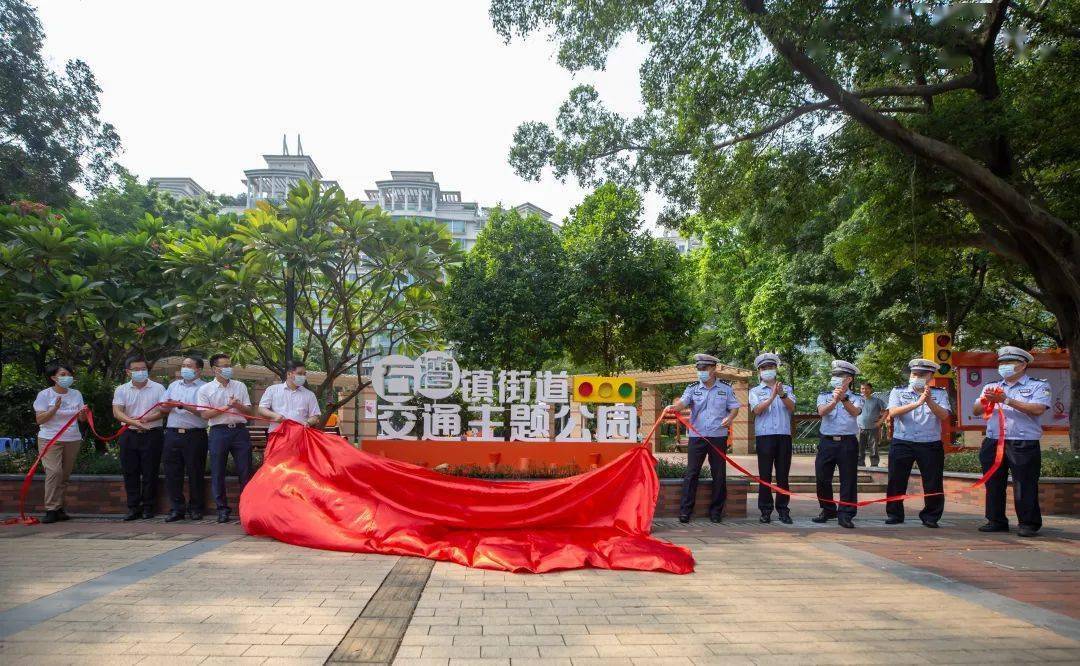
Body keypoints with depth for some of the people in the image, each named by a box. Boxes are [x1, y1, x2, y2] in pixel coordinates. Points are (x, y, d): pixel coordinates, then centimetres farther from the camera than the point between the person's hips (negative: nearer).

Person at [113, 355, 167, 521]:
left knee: (150, 473, 1)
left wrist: (146, 419, -21)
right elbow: (117, 412, -6)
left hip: (152, 435, -2)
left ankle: (148, 507, 11)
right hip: (129, 435, 2)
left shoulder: (158, 388, 3)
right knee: (130, 472, 5)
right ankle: (133, 507, 14)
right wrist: (134, 422, -23)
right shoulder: (121, 390, 7)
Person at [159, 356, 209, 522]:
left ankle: (196, 508, 12)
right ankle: (176, 509, 11)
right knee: (172, 473, 4)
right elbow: (163, 407, 15)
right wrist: (168, 405, -7)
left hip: (195, 435, -5)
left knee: (195, 473, 1)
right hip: (173, 433, 5)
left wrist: (182, 405, -19)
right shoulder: (174, 385, 19)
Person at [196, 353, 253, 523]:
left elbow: (248, 411, 10)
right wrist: (226, 407, -10)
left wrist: (237, 405, -9)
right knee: (217, 472, 2)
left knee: (245, 471, 0)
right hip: (219, 432, -1)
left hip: (240, 431, 2)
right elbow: (205, 414, -4)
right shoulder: (205, 389, 5)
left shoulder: (240, 386, 12)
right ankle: (222, 509, 12)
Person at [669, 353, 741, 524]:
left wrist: (730, 418, -12)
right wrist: (674, 407, -33)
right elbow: (683, 402, -11)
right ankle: (685, 510, 2)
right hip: (697, 436, 0)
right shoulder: (692, 388, 5)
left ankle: (716, 511, 17)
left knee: (719, 475, 5)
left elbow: (734, 407, 10)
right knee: (691, 473, -3)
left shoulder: (726, 388, 7)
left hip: (718, 437, 1)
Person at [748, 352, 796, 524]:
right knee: (765, 475, -1)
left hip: (784, 435, 1)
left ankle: (783, 509, 11)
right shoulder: (755, 391, 11)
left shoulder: (786, 389, 15)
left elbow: (792, 407, -3)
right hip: (764, 437, -1)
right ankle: (765, 510, 6)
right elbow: (757, 409, -8)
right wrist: (772, 396, -21)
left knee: (783, 475, 4)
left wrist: (782, 395, -21)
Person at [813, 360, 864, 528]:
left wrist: (844, 398, -37)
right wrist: (834, 401, -31)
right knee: (822, 478, 5)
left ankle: (845, 515, 6)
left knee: (848, 479, -2)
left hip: (848, 442, -2)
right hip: (827, 441, 2)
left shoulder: (856, 398, 7)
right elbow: (822, 411, -11)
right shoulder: (824, 396, 11)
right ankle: (828, 510, 23)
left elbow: (855, 411, -17)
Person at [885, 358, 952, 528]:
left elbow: (944, 415, -10)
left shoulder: (940, 394, 6)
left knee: (933, 483, 4)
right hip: (902, 444, 0)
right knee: (896, 481, 3)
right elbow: (893, 412, -14)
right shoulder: (898, 392, 4)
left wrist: (929, 401, -26)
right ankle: (894, 514, 16)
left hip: (931, 445, 0)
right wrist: (917, 403, -24)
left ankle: (930, 516, 20)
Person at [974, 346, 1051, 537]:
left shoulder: (1038, 386, 4)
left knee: (1025, 486, -2)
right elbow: (975, 411, 10)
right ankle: (996, 521, 18)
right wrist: (985, 400, -11)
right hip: (993, 443, 5)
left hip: (1024, 445, -5)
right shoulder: (991, 387, 18)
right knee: (994, 485, 8)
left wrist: (1006, 400, -17)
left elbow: (1038, 409, -14)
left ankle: (1029, 524, 9)